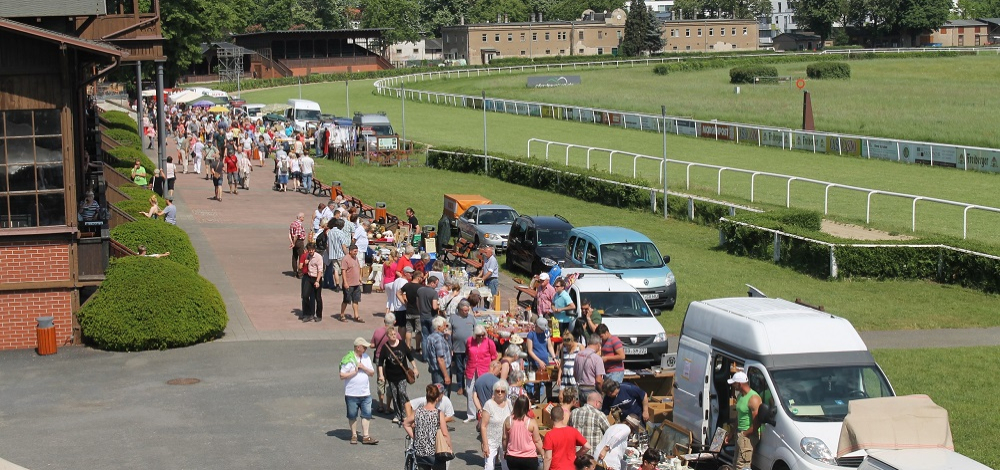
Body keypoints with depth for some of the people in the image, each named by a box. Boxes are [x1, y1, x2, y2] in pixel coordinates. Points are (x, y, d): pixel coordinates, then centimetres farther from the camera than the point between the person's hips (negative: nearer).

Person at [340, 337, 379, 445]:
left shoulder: (366, 358, 7)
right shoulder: (348, 359, -11)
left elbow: (372, 373, 9)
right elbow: (342, 376, -13)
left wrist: (364, 368, -8)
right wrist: (355, 372, -16)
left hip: (365, 393, 4)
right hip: (352, 394, -4)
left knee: (367, 414, 1)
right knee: (352, 416, 7)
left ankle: (366, 436, 5)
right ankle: (354, 435, 19)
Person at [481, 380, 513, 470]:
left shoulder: (508, 403, 2)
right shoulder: (489, 404, -12)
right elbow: (483, 426, -12)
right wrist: (485, 445, -15)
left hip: (505, 442, 4)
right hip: (491, 442, -4)